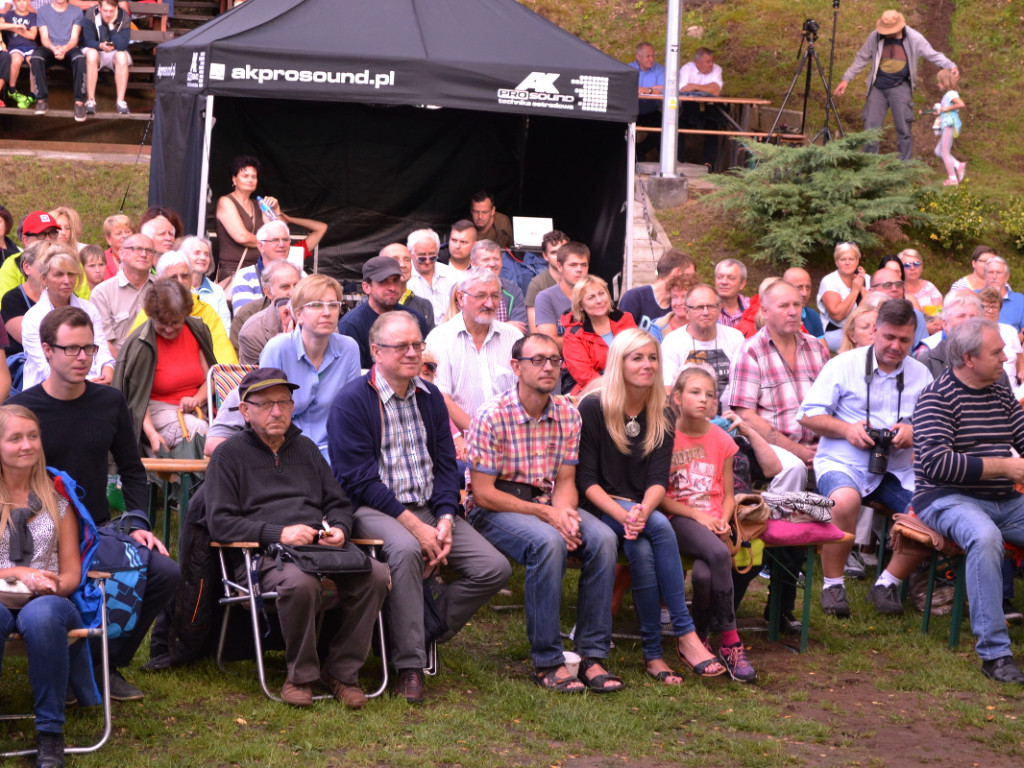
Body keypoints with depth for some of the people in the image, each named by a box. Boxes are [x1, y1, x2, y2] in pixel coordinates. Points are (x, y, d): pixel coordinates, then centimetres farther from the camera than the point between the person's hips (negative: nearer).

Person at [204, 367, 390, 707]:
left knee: (376, 575, -26)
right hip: (264, 553, -5)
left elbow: (338, 504, 28)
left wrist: (339, 529, 3)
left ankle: (341, 672, -11)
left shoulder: (305, 448, 28)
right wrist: (277, 533, -12)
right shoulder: (229, 454, 11)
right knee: (300, 582, -40)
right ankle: (301, 675, -17)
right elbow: (220, 523, 0)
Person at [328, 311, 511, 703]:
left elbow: (446, 464, 13)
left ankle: (423, 632, 4)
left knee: (494, 568, -12)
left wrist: (444, 520, -6)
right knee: (405, 549, -39)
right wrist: (414, 526, -18)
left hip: (429, 509, 6)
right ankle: (408, 664, -26)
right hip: (374, 509, -6)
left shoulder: (431, 397, 13)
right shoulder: (351, 401, -7)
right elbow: (359, 479, -13)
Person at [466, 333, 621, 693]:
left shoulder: (568, 415, 3)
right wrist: (544, 514, -19)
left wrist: (565, 512, -17)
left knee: (603, 538, -24)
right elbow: (483, 493, -14)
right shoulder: (492, 417, -14)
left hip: (547, 503, 5)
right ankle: (547, 662, -26)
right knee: (548, 542, -35)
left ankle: (592, 654, -18)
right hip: (494, 509, -5)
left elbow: (566, 481, 7)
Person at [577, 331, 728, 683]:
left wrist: (642, 512, -25)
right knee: (660, 526, -33)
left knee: (642, 551, -33)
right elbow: (585, 480, -9)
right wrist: (624, 515, -25)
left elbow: (659, 480, -2)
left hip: (641, 509, 3)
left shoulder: (661, 418, 8)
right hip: (599, 508, -3)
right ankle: (685, 634, -30)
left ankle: (653, 652, -28)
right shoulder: (592, 409, -5)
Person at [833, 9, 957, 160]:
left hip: (900, 87, -2)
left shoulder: (914, 38, -9)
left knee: (903, 128, -4)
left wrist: (951, 67, -18)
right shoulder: (875, 37, -4)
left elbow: (933, 55, -2)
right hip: (878, 87, 2)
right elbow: (862, 58, 8)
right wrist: (846, 79, 8)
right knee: (871, 127, 0)